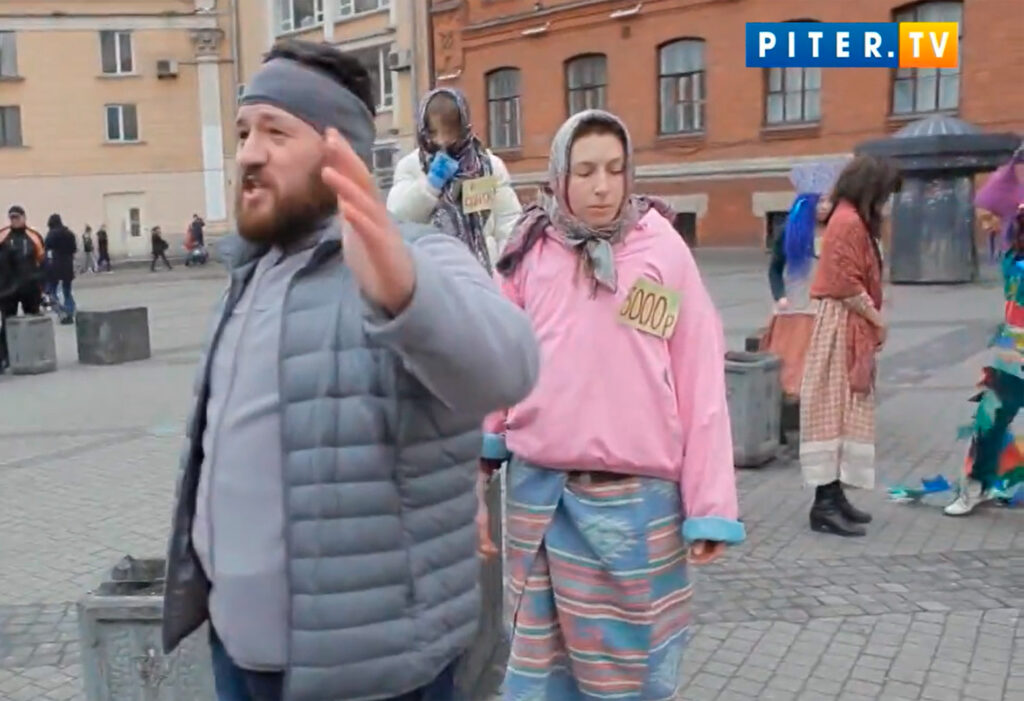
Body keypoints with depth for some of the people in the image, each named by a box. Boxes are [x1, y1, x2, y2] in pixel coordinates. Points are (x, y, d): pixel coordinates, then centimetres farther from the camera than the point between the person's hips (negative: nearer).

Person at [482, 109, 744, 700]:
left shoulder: (663, 249, -5)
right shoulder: (531, 250, 2)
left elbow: (699, 383, -6)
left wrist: (710, 504, -8)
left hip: (636, 495, -2)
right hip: (539, 487, 2)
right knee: (541, 652, 17)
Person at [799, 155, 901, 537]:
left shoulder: (853, 220, 17)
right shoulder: (848, 222, -15)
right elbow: (847, 286, -20)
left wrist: (873, 321, 8)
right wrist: (877, 321, -9)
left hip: (854, 328, 10)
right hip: (842, 327, -10)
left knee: (845, 410, 12)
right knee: (836, 409, -8)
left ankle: (833, 495, 18)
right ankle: (826, 504, -5)